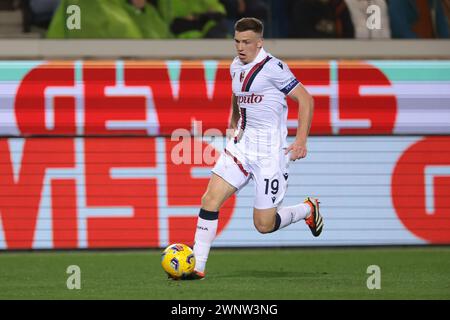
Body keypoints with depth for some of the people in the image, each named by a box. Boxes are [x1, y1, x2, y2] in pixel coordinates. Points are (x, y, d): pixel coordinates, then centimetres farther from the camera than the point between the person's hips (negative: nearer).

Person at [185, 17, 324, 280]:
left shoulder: (272, 67, -13)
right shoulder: (236, 67, 10)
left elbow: (306, 100, -11)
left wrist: (301, 141, -16)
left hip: (270, 151, -7)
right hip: (242, 145, 7)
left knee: (264, 225, -3)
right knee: (211, 199, -10)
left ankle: (308, 210, 26)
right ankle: (197, 266, -6)